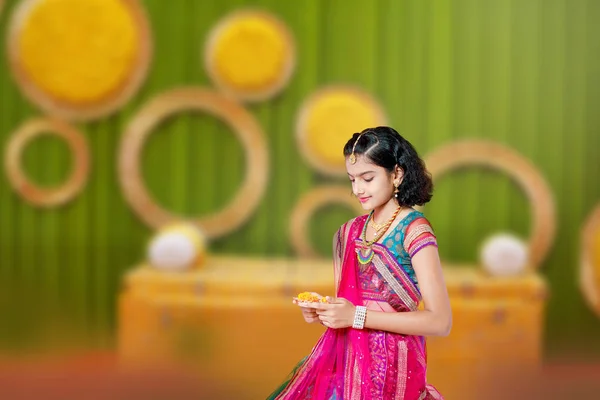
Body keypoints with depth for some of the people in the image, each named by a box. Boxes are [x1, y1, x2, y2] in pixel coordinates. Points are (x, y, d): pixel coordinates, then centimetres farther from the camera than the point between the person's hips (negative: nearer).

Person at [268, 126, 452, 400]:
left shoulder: (414, 231, -11)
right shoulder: (350, 232, 7)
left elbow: (440, 322, -18)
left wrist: (357, 316, -20)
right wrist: (322, 310, -5)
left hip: (389, 365, -5)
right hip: (345, 355, 6)